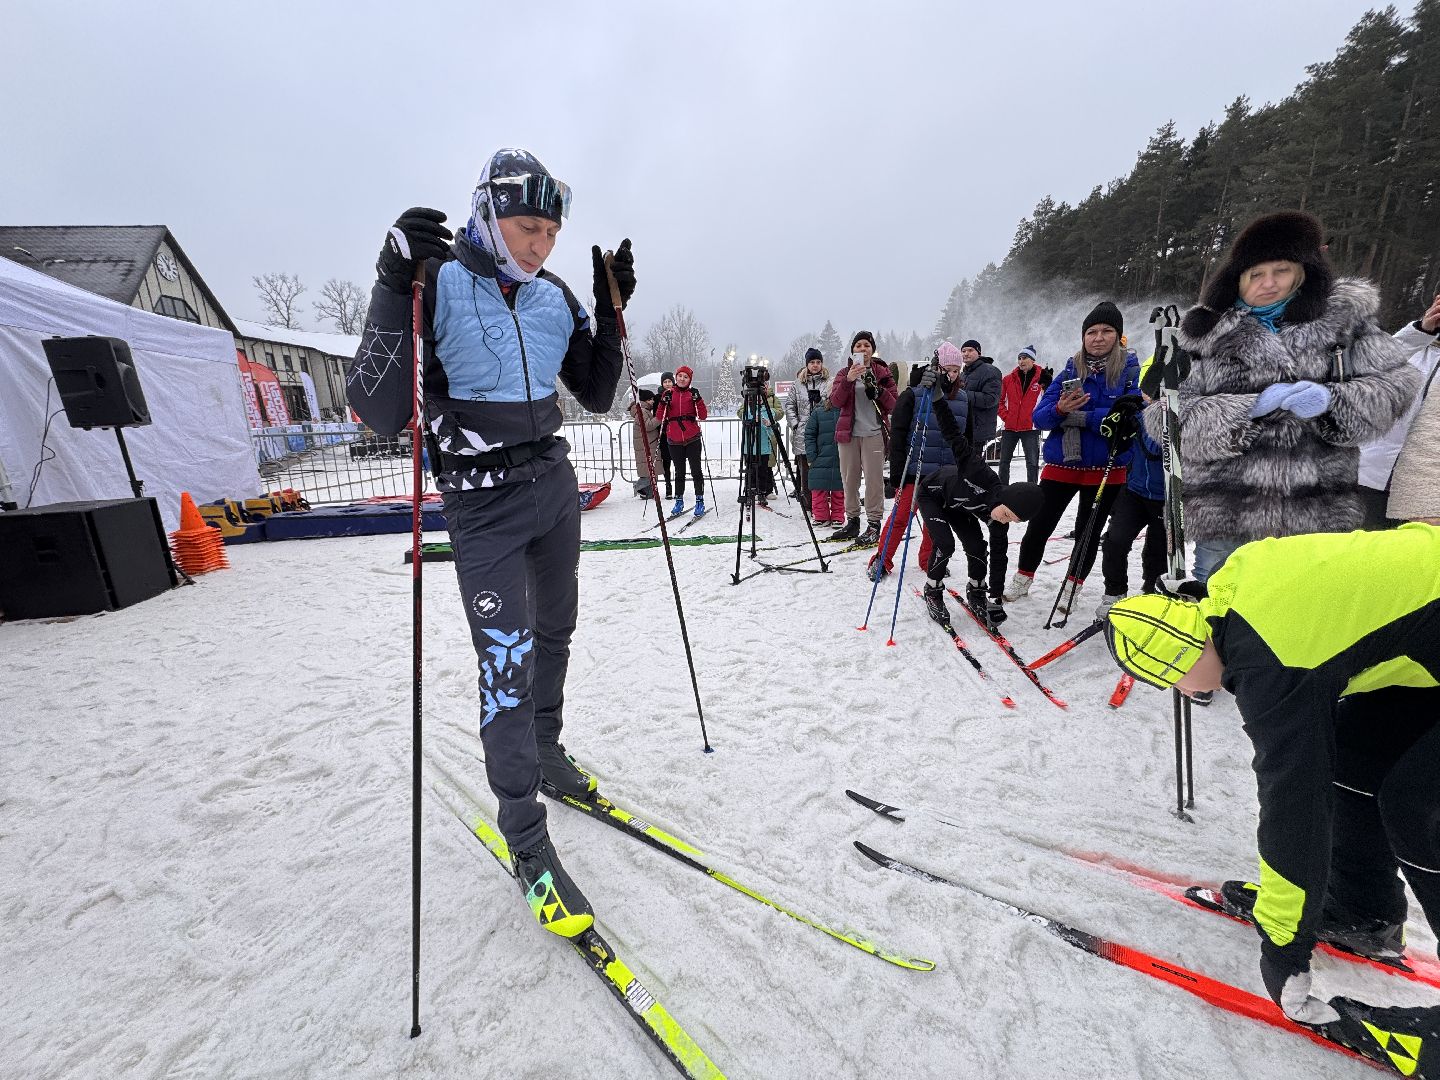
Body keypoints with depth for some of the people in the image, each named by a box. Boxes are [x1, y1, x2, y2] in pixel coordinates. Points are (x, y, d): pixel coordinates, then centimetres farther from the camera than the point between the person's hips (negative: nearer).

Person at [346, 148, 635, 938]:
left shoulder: (553, 298, 7)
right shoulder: (436, 285, -9)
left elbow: (597, 395, 12)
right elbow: (380, 412, -17)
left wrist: (612, 309, 3)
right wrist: (394, 289, -25)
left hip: (554, 486, 6)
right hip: (482, 503, -6)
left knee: (555, 632, 17)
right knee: (507, 660, -9)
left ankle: (545, 752, 41)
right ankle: (525, 838, 10)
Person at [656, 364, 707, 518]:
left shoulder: (693, 393, 5)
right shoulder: (668, 394, 8)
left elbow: (703, 416, -2)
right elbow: (660, 417, 4)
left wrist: (697, 400, -14)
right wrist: (664, 403, -11)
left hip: (692, 438, -1)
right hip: (674, 439, 2)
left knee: (695, 470, 1)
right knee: (679, 471, 10)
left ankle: (700, 501, 9)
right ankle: (679, 502, 20)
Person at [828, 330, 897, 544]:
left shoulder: (882, 372, 9)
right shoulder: (844, 373, 12)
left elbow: (893, 403, 1)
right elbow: (835, 401, -5)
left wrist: (877, 390, -15)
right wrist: (848, 380, -20)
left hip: (874, 432, -2)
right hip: (848, 432, 2)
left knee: (874, 478, -7)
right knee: (849, 478, 6)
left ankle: (874, 524, -1)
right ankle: (852, 521, 16)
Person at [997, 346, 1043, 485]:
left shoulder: (1042, 378, 0)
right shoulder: (1008, 379, 6)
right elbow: (1000, 400, 9)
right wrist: (1005, 416, -2)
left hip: (1030, 428, -3)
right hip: (1009, 427, 3)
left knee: (1032, 463, -1)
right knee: (1004, 461, 10)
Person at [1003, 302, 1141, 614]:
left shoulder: (1130, 370, -3)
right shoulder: (1071, 370, 4)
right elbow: (1040, 416, -3)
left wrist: (1081, 416, -24)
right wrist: (1060, 409, -23)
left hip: (1106, 468, -1)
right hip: (1062, 463, 2)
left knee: (1088, 531, 11)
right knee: (1039, 524, 5)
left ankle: (1073, 587, 27)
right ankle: (1023, 578, 23)